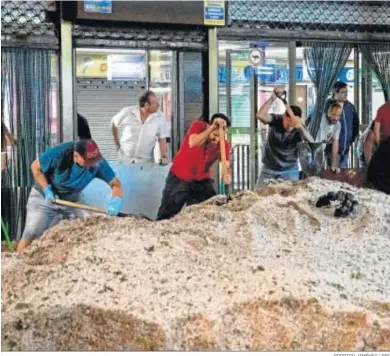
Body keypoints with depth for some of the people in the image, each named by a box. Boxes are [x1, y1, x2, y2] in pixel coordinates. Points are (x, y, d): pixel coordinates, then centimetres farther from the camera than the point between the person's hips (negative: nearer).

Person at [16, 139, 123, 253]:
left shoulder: (98, 162, -23)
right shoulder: (60, 153, -31)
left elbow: (116, 183, -14)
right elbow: (35, 167, -16)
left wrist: (115, 201, -35)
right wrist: (47, 190, -24)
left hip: (72, 199, 3)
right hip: (44, 196, -3)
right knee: (31, 234, -8)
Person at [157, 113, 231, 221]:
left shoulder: (224, 144, -13)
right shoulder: (198, 126, -20)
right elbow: (193, 143, -39)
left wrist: (227, 174, -46)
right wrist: (212, 127, -44)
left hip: (202, 180, 3)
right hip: (179, 177, -3)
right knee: (168, 212, 4)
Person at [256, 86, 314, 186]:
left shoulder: (298, 129, -15)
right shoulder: (275, 120, -13)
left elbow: (311, 143, -31)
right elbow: (260, 115, -33)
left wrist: (301, 127, -47)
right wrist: (273, 97, -39)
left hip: (289, 171, -1)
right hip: (269, 169, 1)